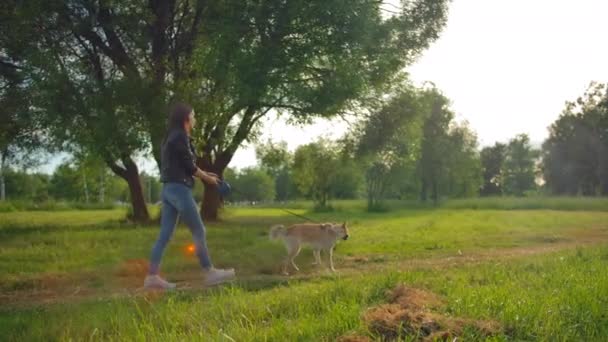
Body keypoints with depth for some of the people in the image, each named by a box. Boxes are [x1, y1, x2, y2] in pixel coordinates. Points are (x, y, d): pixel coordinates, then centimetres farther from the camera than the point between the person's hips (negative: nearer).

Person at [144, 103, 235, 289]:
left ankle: (152, 276, 6)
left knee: (165, 234, 7)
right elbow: (189, 166, -11)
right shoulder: (180, 136, -10)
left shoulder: (171, 137, 18)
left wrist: (204, 173, 15)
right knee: (199, 231, -2)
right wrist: (207, 178, 3)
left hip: (169, 189, 9)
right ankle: (210, 273, 4)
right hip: (179, 189, -9)